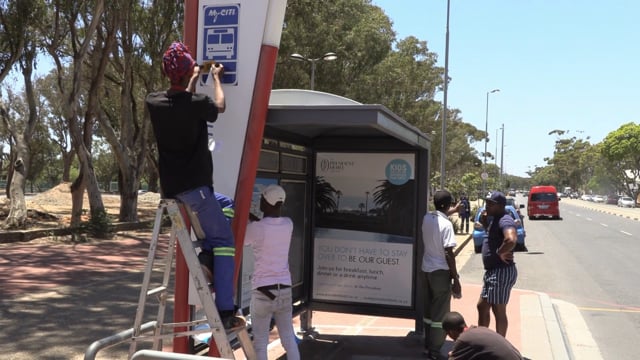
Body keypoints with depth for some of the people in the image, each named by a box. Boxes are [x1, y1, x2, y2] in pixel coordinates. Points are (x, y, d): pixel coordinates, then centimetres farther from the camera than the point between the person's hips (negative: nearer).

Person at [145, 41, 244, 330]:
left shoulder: (153, 102, 2)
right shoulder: (196, 103, -13)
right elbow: (220, 106, 11)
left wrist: (193, 80, 40)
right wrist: (215, 78, 28)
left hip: (170, 187, 7)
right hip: (193, 186, -7)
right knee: (224, 239, -1)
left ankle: (207, 255, 17)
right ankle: (225, 311, -7)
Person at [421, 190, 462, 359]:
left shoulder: (426, 218, 1)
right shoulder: (446, 224, -17)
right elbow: (448, 254, -18)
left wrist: (451, 212, 35)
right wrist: (456, 278, -12)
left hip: (426, 269, 7)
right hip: (441, 271, -7)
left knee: (429, 311, 17)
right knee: (440, 313, 3)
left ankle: (428, 346, 25)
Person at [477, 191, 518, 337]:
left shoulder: (505, 220, -20)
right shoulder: (495, 219, 11)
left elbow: (511, 239, -39)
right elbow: (491, 232, 32)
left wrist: (501, 252, -23)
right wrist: (484, 222, 11)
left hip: (501, 272, -11)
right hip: (492, 271, 11)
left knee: (499, 311, -1)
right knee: (482, 306, 19)